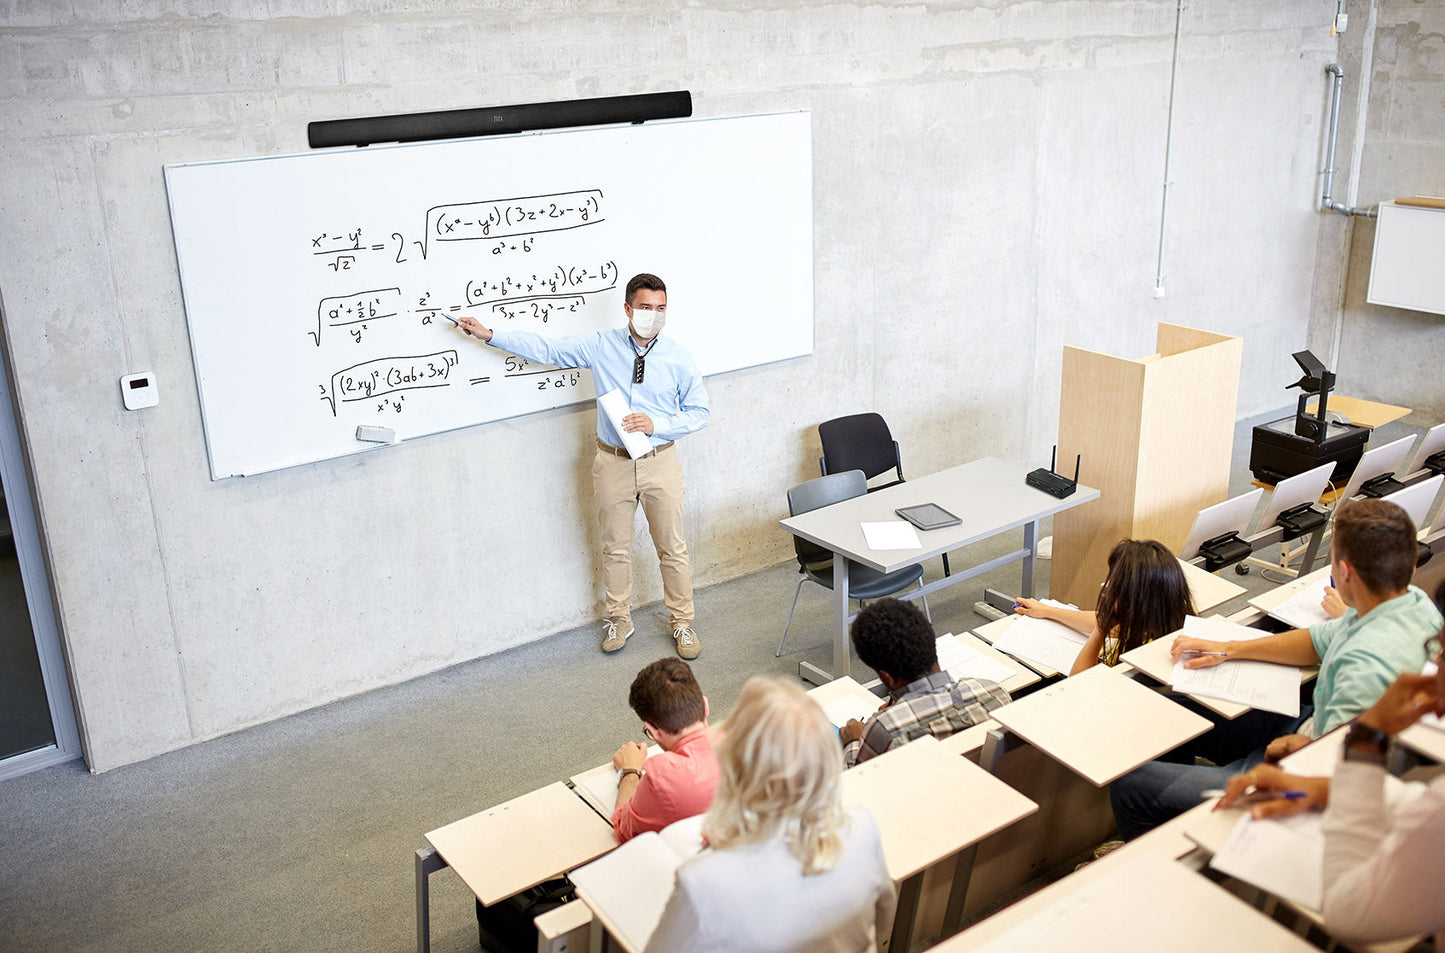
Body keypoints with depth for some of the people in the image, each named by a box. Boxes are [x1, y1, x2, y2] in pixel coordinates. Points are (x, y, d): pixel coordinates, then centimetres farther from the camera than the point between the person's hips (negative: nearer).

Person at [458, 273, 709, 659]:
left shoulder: (678, 357, -5)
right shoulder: (601, 346, -4)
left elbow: (698, 412, 0)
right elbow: (546, 349, 1)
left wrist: (656, 424, -16)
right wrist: (489, 334, -3)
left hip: (659, 462, -1)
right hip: (613, 463, 1)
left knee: (672, 548, 8)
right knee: (615, 547, 13)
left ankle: (682, 623, 25)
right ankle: (619, 619, 33)